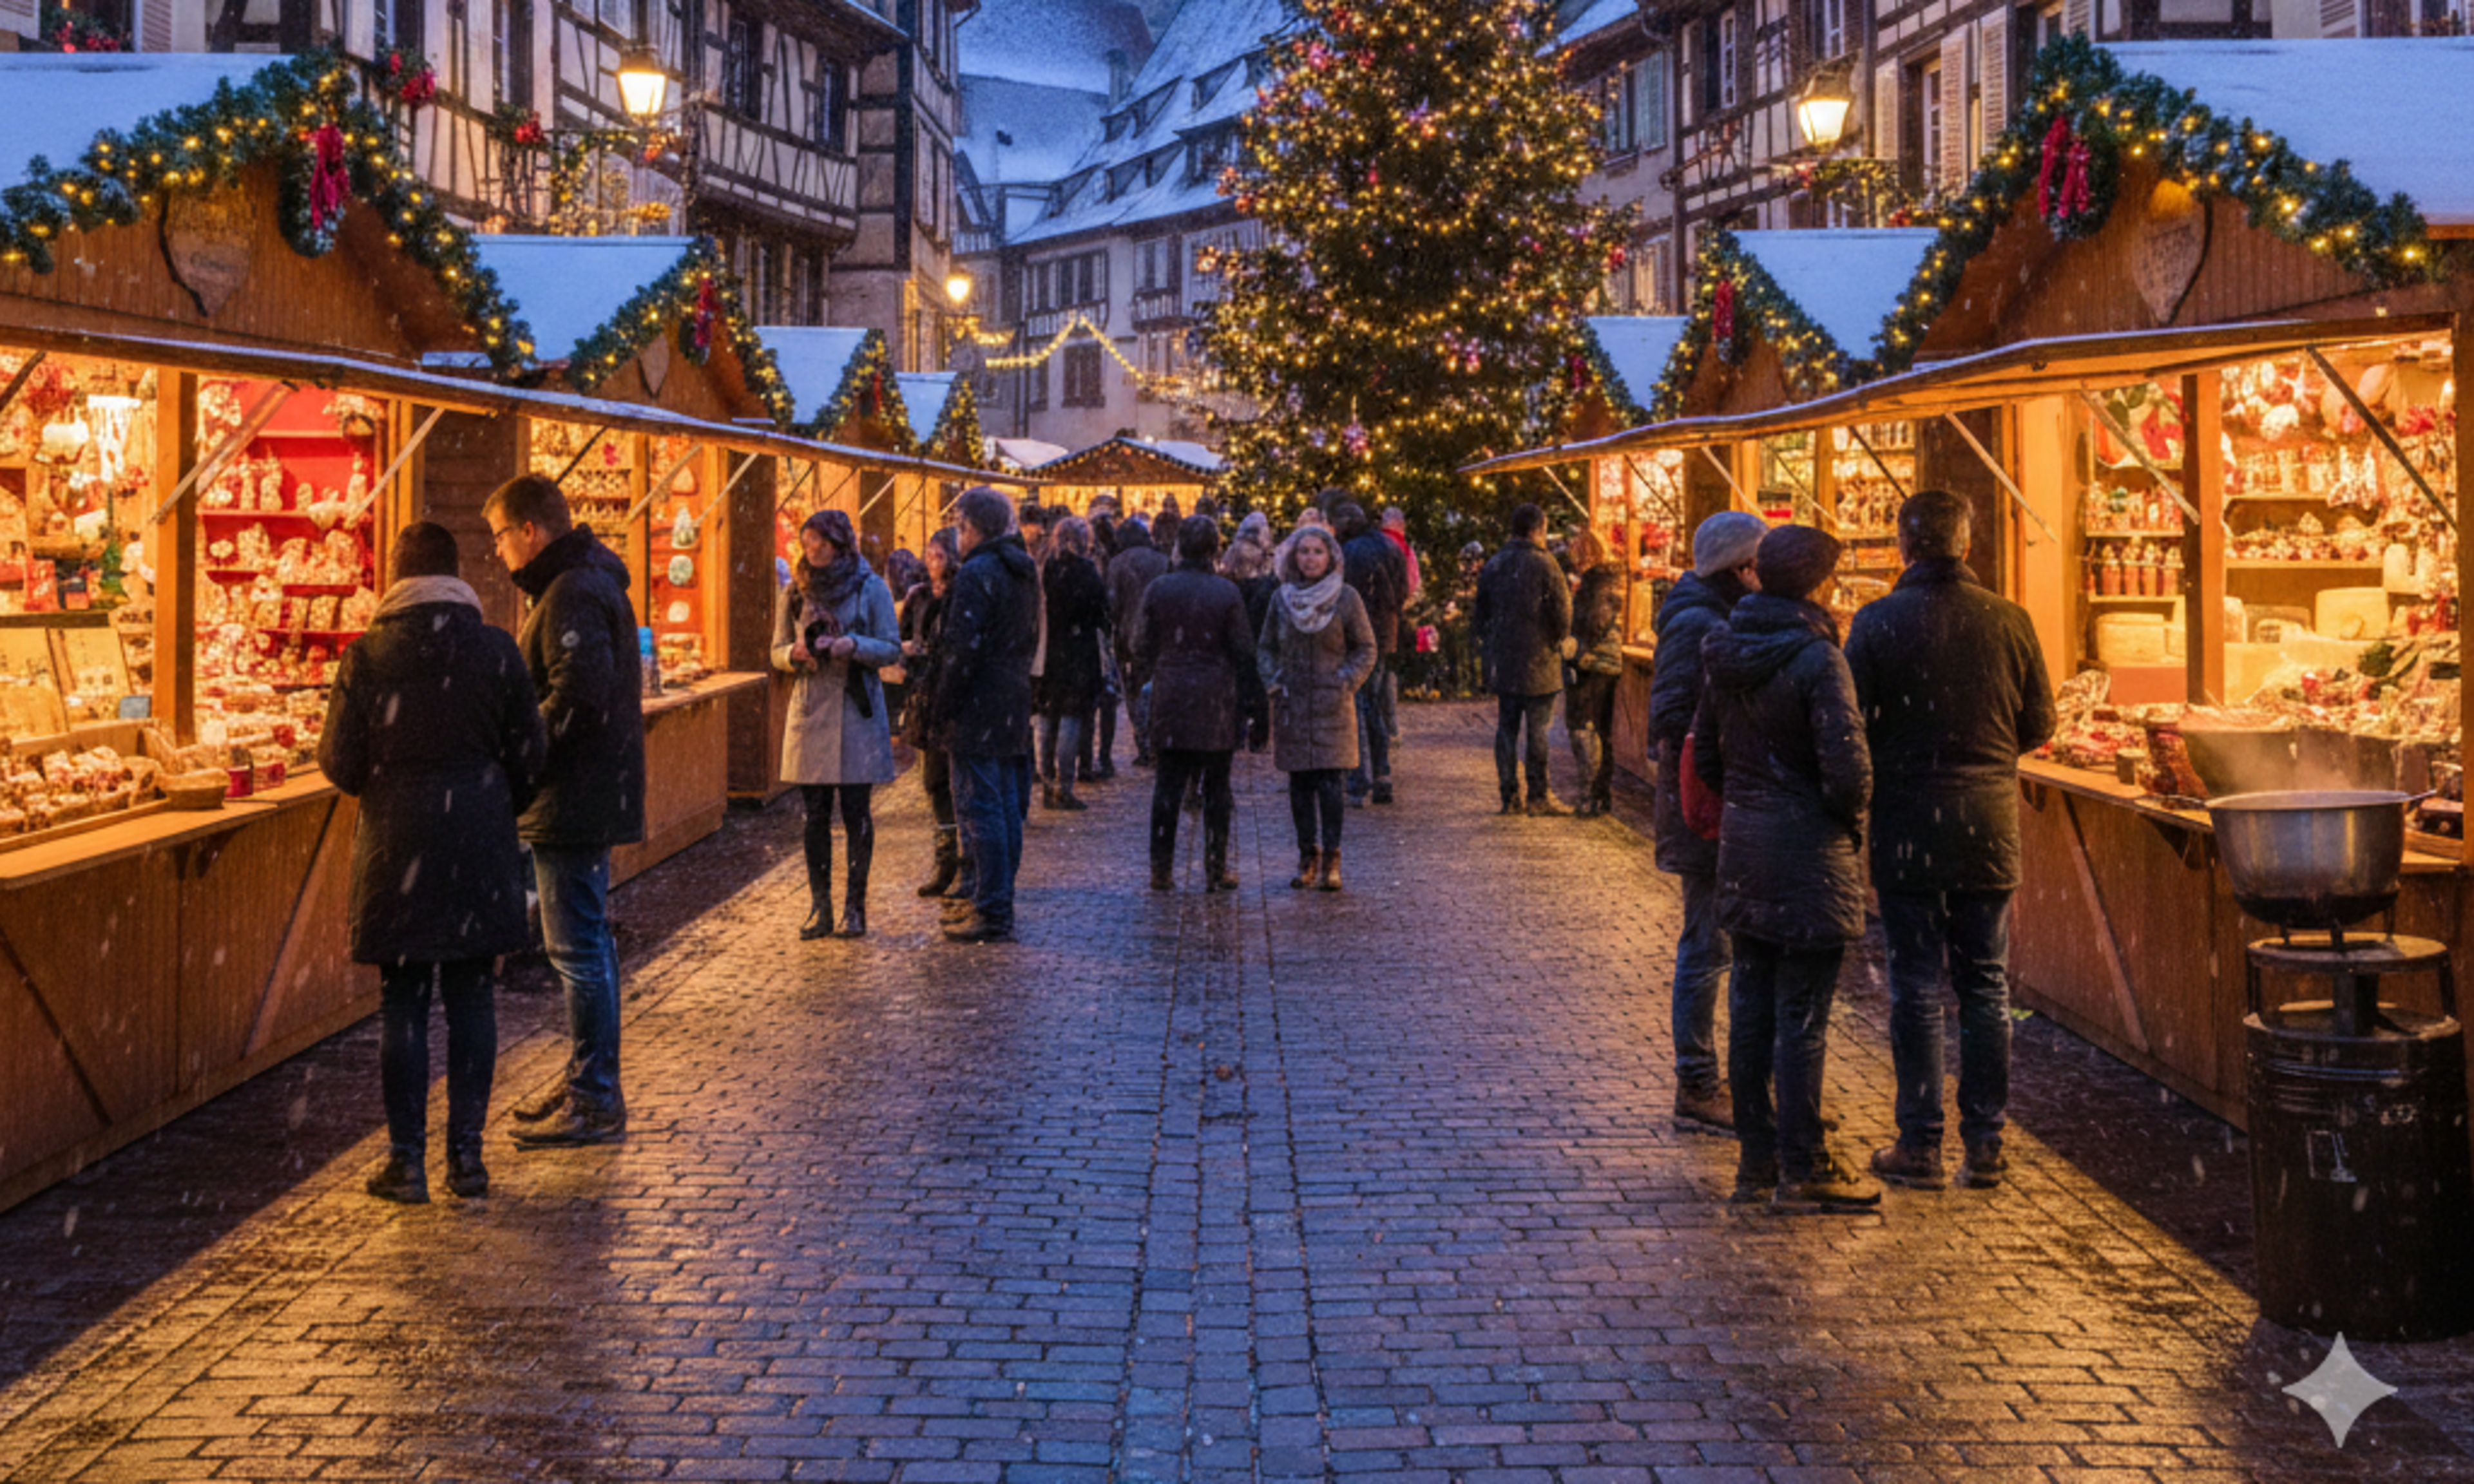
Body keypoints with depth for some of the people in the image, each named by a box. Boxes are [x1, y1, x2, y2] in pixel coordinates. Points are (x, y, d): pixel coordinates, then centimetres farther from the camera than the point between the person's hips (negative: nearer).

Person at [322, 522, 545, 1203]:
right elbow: (529, 757, 1)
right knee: (471, 996, 8)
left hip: (398, 847, -1)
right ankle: (467, 1154, 10)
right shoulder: (496, 650, -3)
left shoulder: (367, 656, -6)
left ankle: (407, 1162, 8)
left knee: (403, 1004, 6)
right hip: (480, 849, 1)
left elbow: (340, 764, -4)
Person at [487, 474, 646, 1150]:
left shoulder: (571, 594, -17)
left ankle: (595, 1104, -2)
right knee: (587, 943, 16)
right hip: (590, 796, 11)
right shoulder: (584, 582, 17)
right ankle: (589, 1085, 26)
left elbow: (577, 698, -26)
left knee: (578, 948, -6)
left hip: (574, 803, -11)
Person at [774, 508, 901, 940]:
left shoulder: (871, 589, 0)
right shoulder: (796, 593, 9)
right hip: (810, 711, 3)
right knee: (815, 815, 3)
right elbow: (778, 651, 13)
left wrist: (854, 646, -18)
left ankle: (855, 908, 7)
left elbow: (892, 649, -1)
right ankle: (819, 907, 9)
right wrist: (795, 654, -10)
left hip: (857, 711, -3)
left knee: (857, 813, 0)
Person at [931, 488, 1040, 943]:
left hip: (978, 711, -9)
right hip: (1013, 707, 9)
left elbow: (963, 649, -21)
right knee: (1006, 807, 14)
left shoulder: (977, 574, -16)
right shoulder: (1024, 572, 13)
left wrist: (940, 711, -15)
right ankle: (998, 901, 22)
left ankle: (992, 913, -5)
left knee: (980, 808, -6)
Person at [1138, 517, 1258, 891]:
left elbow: (1147, 648, 4)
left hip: (1170, 700, 2)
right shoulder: (1227, 592, -7)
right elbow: (1243, 652, -4)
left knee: (1167, 786, 7)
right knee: (1216, 789, 6)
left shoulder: (1158, 590, -2)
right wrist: (1241, 701, 4)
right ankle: (1216, 871, 9)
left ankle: (1161, 870, 7)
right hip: (1216, 703, -2)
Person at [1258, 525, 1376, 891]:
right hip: (1292, 706, 3)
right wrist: (1273, 682, -1)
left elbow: (1365, 649, 5)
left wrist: (1347, 682, -8)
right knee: (1300, 785, 4)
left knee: (1330, 783, -8)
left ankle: (1331, 861, -2)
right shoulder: (1281, 599, 6)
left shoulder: (1346, 598, -1)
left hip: (1332, 706, -2)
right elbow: (1265, 647, 14)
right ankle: (1308, 858, 14)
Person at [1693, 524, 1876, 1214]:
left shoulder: (1723, 652, 6)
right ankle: (1802, 1171, 5)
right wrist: (1850, 818, -3)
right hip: (1808, 848, -7)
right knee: (1802, 1019, -1)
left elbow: (1706, 751, 13)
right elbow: (1846, 763, -21)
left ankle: (1756, 1158, 21)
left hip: (1743, 844, 7)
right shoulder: (1816, 657, -17)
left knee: (1750, 1008, 13)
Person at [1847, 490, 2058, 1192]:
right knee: (1986, 987, 10)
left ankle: (1919, 1146, 6)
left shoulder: (1877, 622, -9)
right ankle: (1985, 1146, 13)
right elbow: (2040, 724, 6)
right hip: (1989, 825, 2)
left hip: (1907, 825, -2)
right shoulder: (2008, 621, -2)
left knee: (1917, 988, 4)